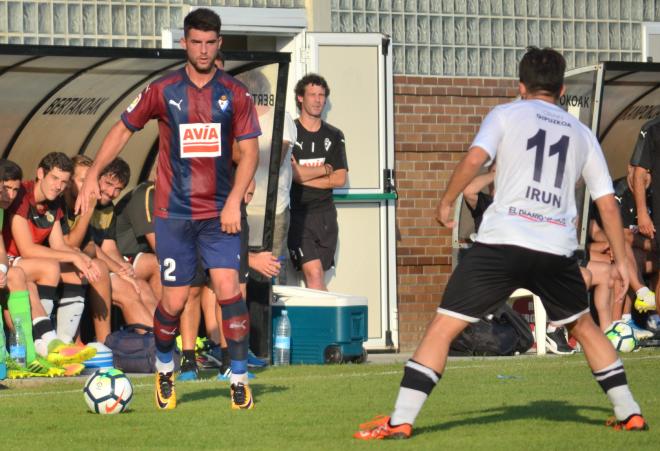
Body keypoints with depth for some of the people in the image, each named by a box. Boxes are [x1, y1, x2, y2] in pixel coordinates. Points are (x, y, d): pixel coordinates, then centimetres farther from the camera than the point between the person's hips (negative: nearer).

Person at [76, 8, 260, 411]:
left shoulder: (235, 93, 1)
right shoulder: (163, 91, 0)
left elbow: (249, 151, 0)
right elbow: (124, 129, 9)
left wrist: (234, 201, -12)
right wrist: (93, 174, 0)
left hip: (219, 212, 0)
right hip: (173, 212, 0)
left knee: (228, 288, -13)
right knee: (174, 300, 1)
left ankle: (240, 380, -3)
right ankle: (164, 370, 27)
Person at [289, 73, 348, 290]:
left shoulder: (334, 136, 13)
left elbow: (340, 179, 4)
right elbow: (291, 174, -13)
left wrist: (304, 175, -6)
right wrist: (325, 169, 0)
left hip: (325, 215, 4)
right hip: (298, 214, -4)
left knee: (316, 278, 3)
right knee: (313, 274, -16)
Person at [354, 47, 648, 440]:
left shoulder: (507, 114, 9)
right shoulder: (582, 134, 19)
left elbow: (475, 158, -9)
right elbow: (608, 202, 16)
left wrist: (447, 203, 4)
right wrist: (621, 259, 23)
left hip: (502, 242, -3)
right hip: (558, 248, 3)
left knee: (443, 328, 1)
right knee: (584, 326, 27)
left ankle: (401, 420, -7)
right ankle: (629, 412, 26)